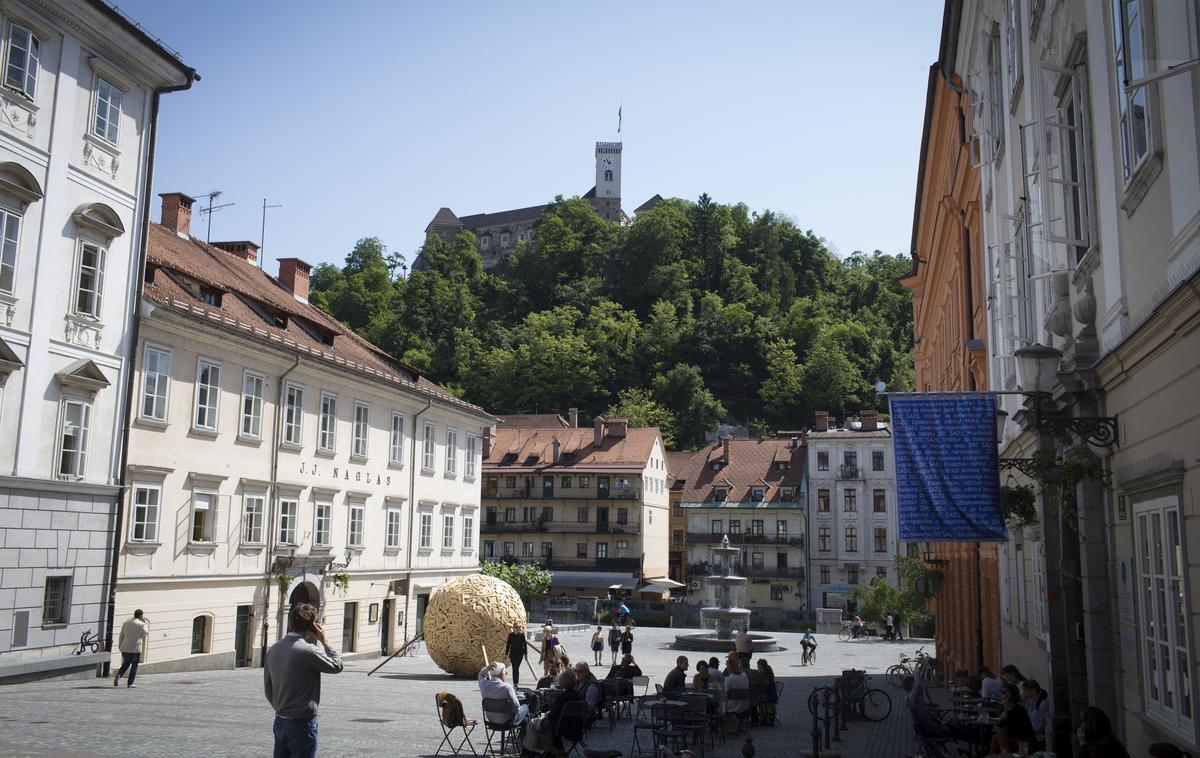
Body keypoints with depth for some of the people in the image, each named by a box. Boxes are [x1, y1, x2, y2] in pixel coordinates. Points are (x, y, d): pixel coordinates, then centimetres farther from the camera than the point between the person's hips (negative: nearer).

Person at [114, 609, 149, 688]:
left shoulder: (126, 623, 5)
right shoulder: (141, 624, -8)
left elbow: (121, 635, 9)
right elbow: (146, 633, 7)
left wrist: (119, 645, 20)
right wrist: (146, 623, 16)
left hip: (125, 648, 4)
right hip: (135, 649, -4)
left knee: (125, 664, 19)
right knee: (134, 666, 8)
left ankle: (118, 675, -5)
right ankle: (130, 683, 7)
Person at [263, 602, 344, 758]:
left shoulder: (273, 650, 4)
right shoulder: (308, 651, -19)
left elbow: (268, 689, 11)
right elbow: (337, 666, -5)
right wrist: (324, 641, 0)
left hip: (280, 722, 7)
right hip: (302, 723, -7)